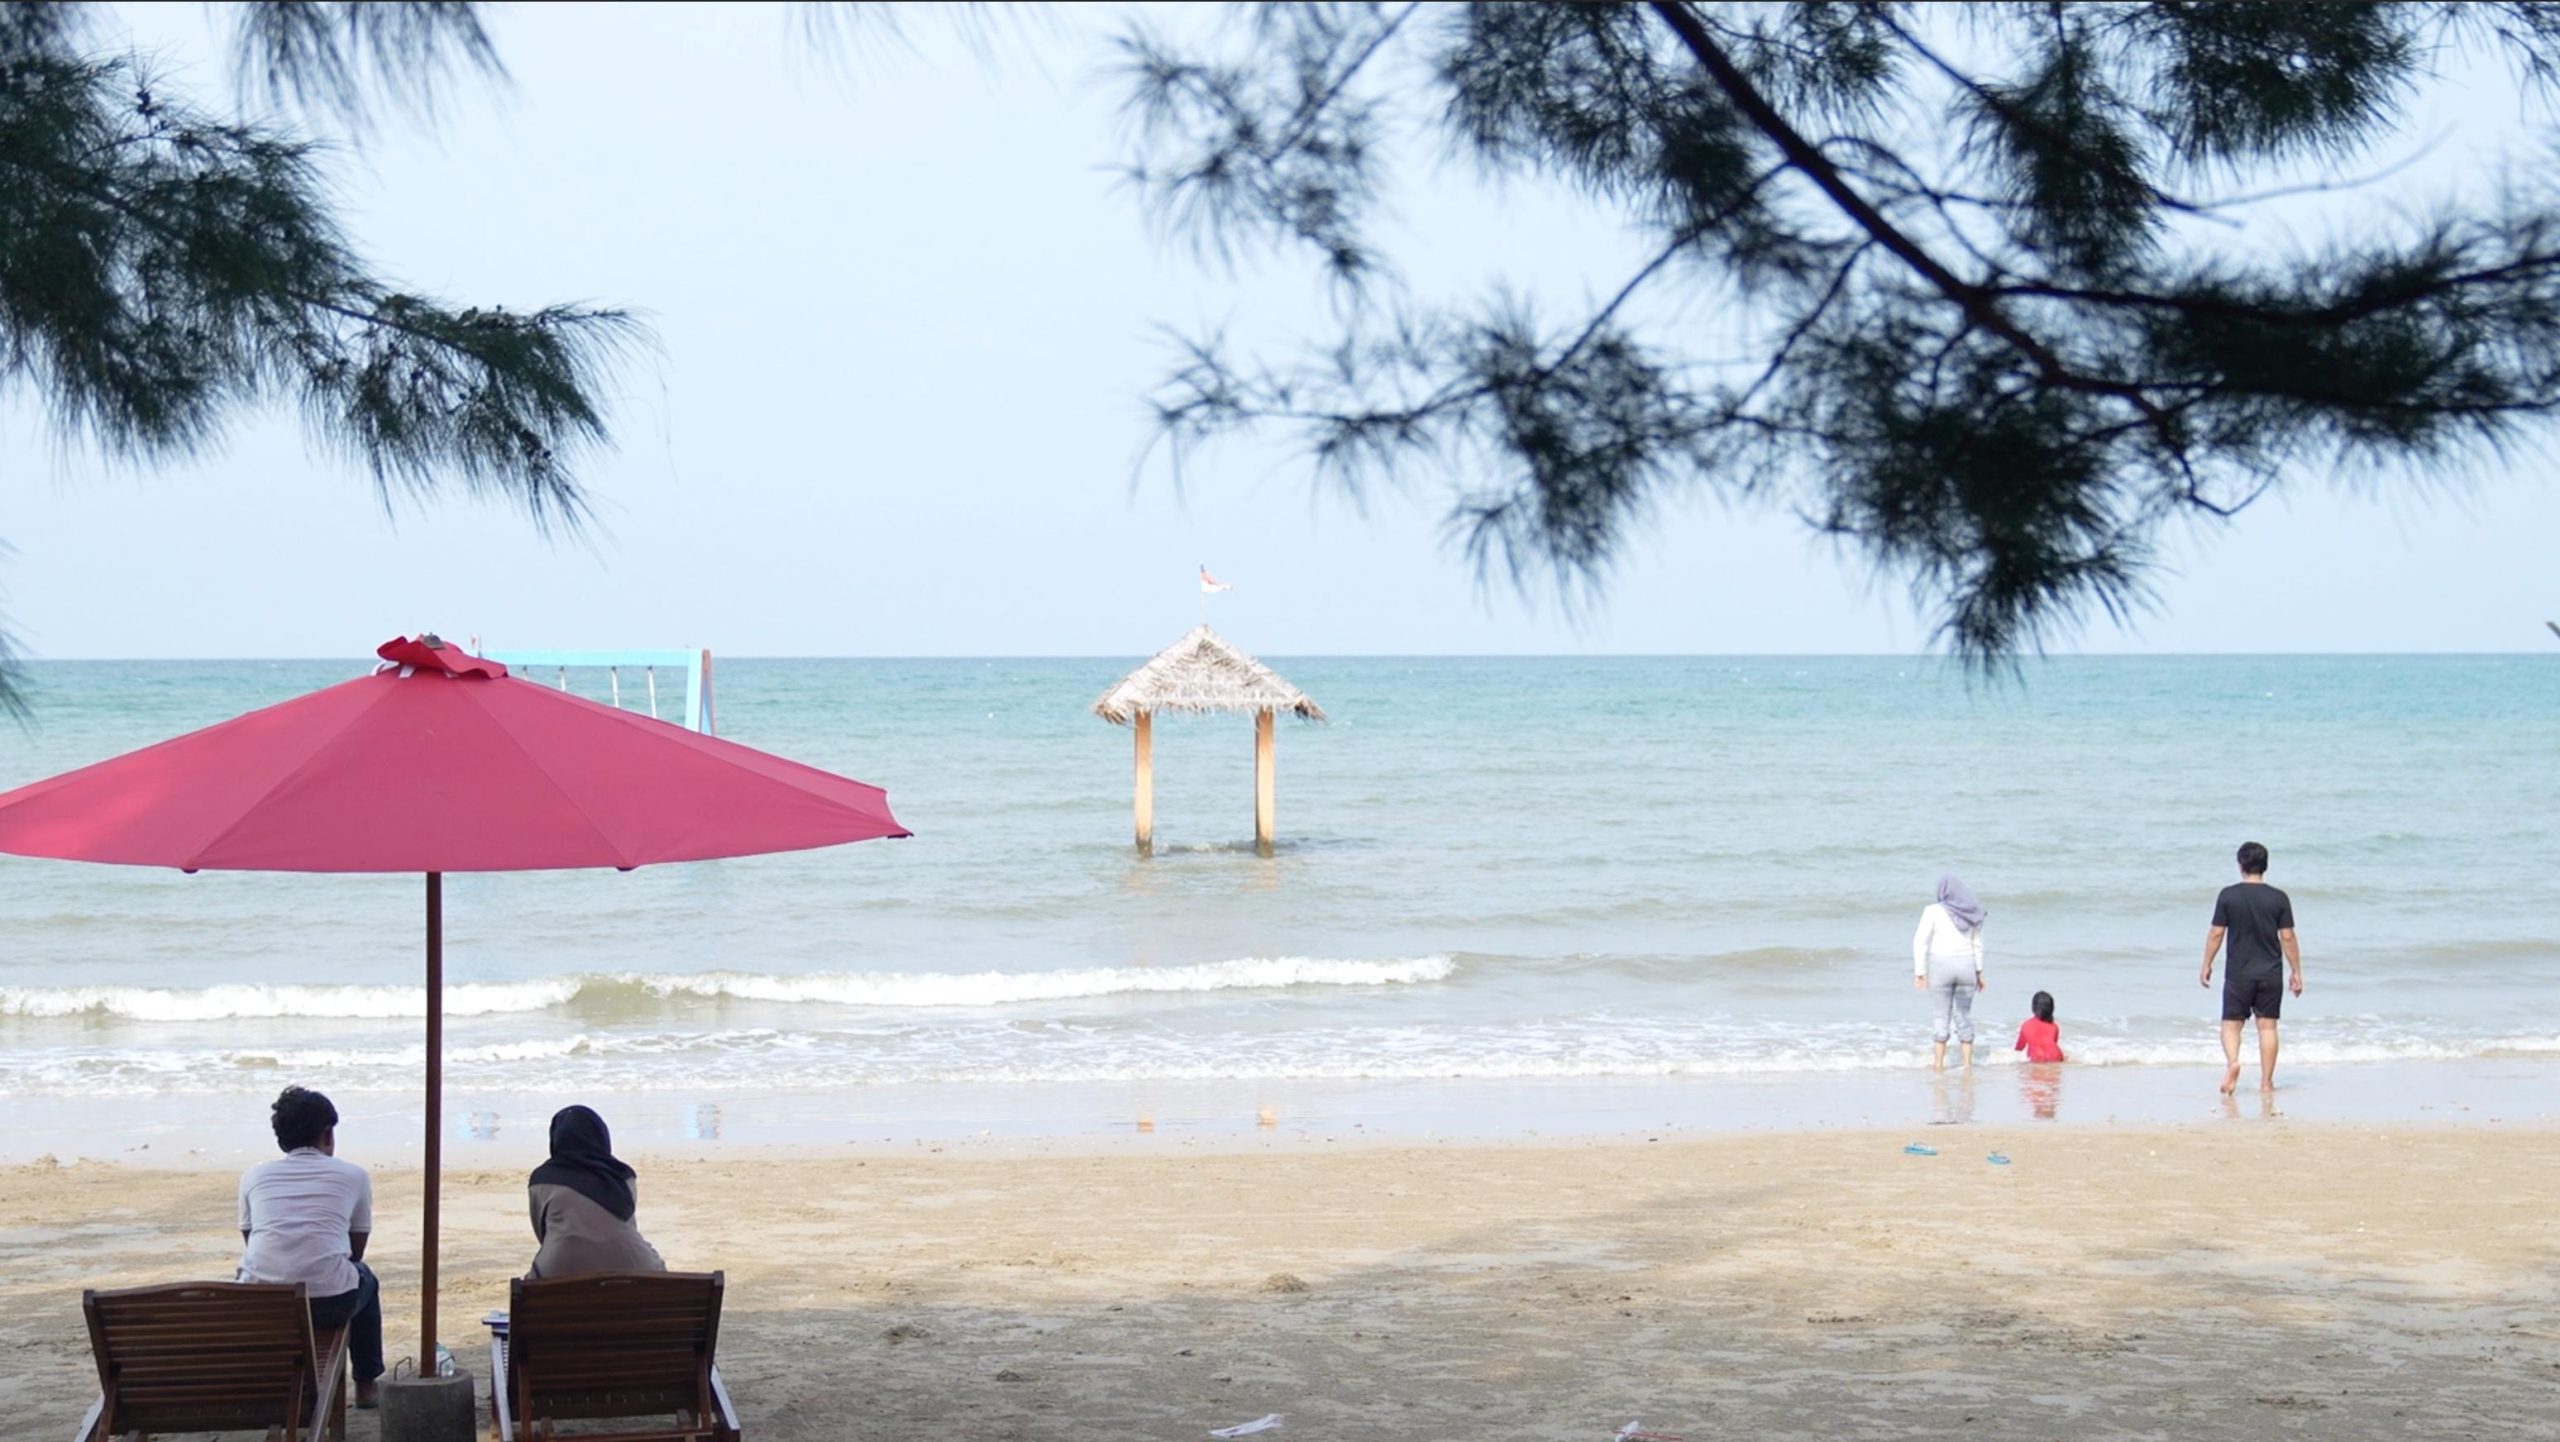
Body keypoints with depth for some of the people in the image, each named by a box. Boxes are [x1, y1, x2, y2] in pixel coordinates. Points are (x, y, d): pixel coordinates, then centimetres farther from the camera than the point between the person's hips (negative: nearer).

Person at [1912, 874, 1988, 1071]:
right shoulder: (1971, 913, 7)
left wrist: (1919, 972, -8)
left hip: (1941, 964, -4)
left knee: (1940, 1015, 3)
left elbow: (1920, 942, -10)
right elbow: (1977, 944, 13)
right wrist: (1979, 972, 20)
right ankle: (1967, 1061, 13)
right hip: (1966, 965, 4)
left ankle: (1938, 1062, 4)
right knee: (1964, 1015, 12)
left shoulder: (1933, 911, -6)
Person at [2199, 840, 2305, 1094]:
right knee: (2267, 1026, 7)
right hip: (2271, 974, 1)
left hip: (2238, 974, -1)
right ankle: (2266, 1081, 8)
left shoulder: (2228, 896, -5)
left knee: (2231, 1023, 8)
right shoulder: (2279, 898, -3)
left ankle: (2232, 1062, -19)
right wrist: (2296, 972, 6)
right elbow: (2287, 937, -2)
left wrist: (2206, 966, 7)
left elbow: (2216, 933, -4)